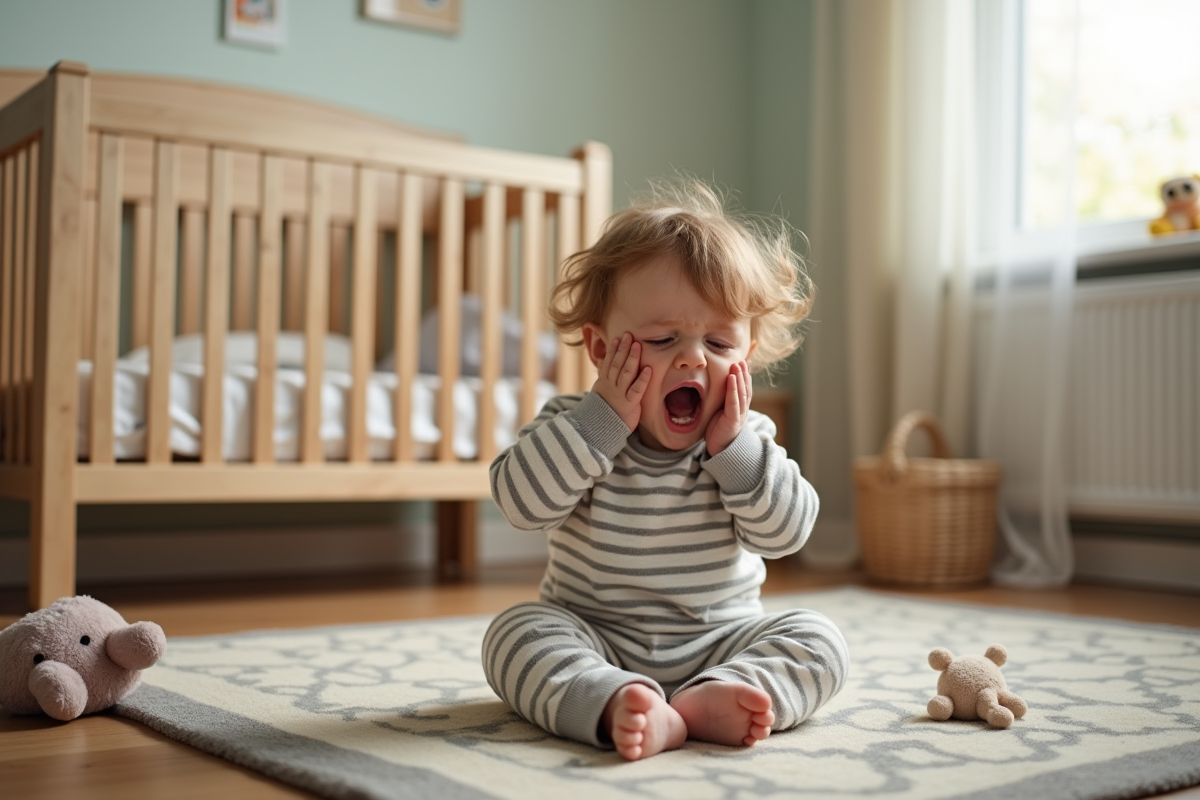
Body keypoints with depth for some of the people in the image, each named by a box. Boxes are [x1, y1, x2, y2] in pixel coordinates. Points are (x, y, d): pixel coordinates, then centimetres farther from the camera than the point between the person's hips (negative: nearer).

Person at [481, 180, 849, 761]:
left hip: (720, 643, 1)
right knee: (516, 632, -25)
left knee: (819, 643, -18)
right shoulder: (575, 426, -5)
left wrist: (733, 446, -20)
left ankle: (711, 701, -41)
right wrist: (604, 419, -25)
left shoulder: (748, 439, -1)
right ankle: (614, 705, -46)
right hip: (595, 642, -1)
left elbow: (785, 531, -11)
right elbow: (521, 501, -21)